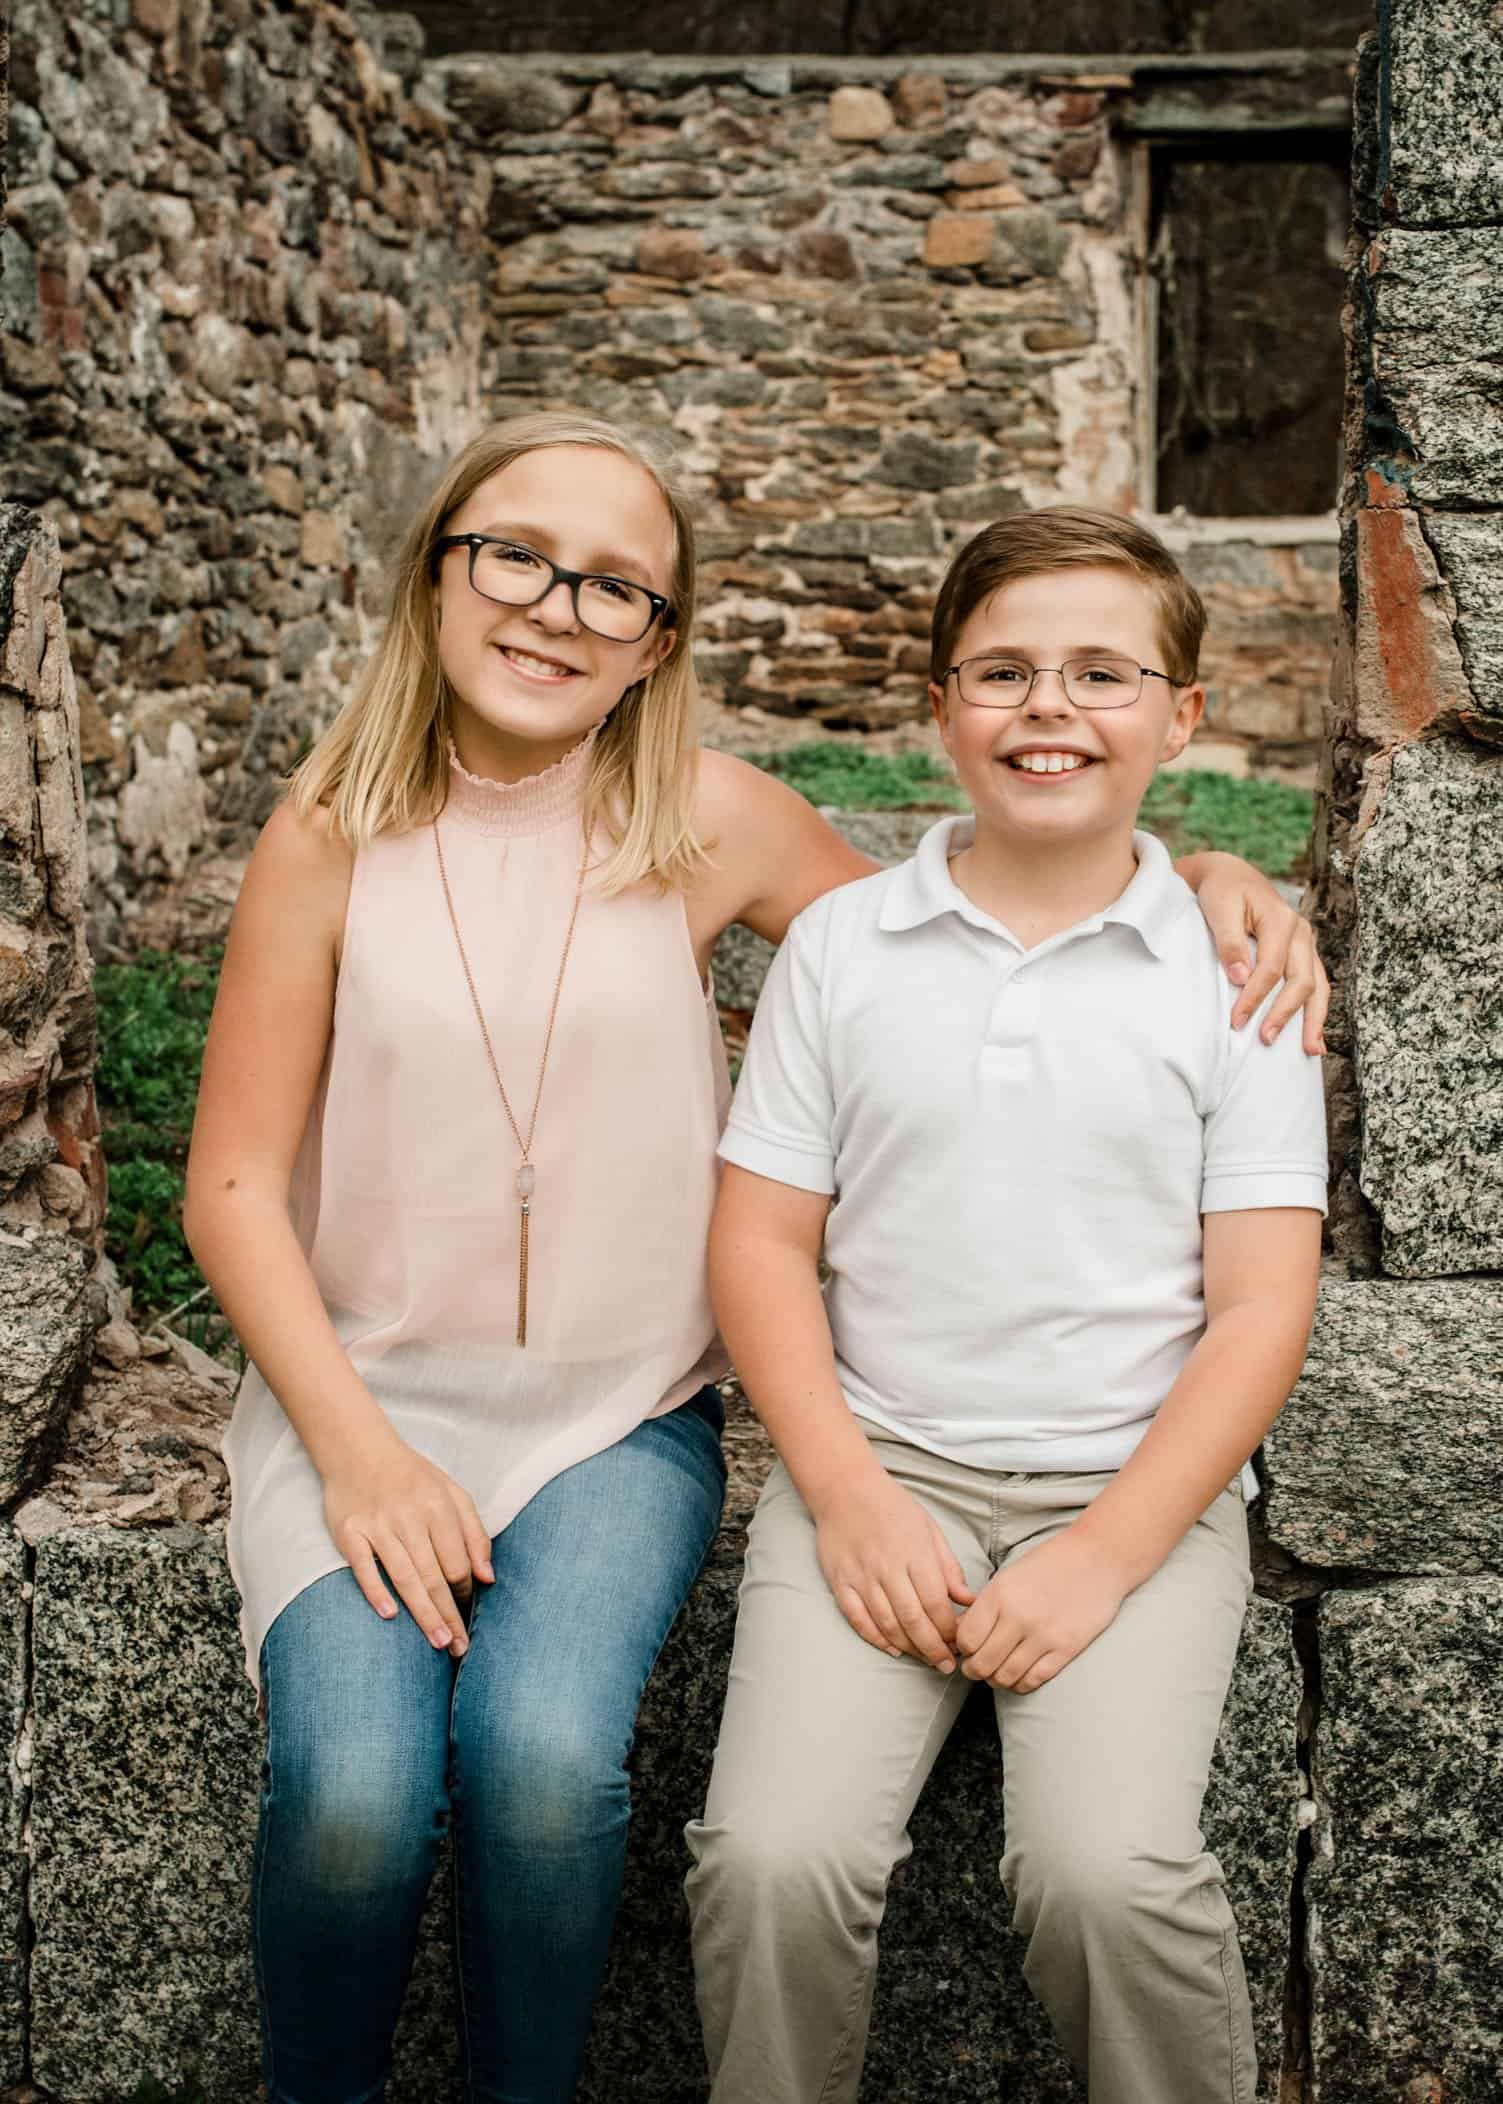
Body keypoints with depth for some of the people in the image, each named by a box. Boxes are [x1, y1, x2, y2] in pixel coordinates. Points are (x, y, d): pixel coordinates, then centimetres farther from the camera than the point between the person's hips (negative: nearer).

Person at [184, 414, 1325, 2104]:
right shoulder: (333, 841, -2)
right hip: (363, 1392, 0)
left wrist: (1208, 875, -5)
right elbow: (234, 1187, -1)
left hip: (621, 1412, 0)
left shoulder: (704, 822, -1)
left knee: (544, 1760, -26)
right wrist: (354, 1447, -12)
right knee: (354, 1786, -24)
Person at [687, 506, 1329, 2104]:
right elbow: (761, 1242, 5)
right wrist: (849, 1497, -8)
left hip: (1138, 1487, -1)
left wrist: (1105, 1556, -11)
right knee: (773, 1858, -21)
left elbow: (1260, 1303, -1)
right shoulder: (841, 944, 5)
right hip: (878, 1470, 1)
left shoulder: (1228, 972, 2)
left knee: (1108, 1872, -24)